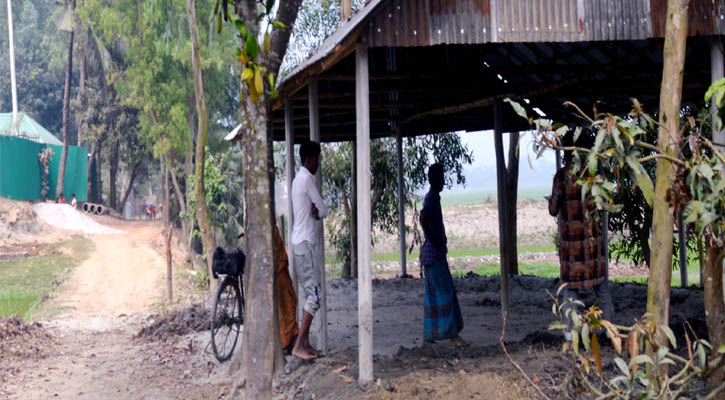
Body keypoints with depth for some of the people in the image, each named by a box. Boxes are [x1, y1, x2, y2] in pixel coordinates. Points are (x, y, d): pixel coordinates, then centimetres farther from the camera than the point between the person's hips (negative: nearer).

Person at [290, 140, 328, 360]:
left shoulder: (299, 178, 19)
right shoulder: (306, 178, -13)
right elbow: (324, 211, -10)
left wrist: (315, 210, -6)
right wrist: (319, 211, 10)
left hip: (300, 243, 10)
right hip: (306, 244, -10)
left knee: (310, 294, 11)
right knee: (314, 294, -11)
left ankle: (305, 343, 12)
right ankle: (299, 345, -13)